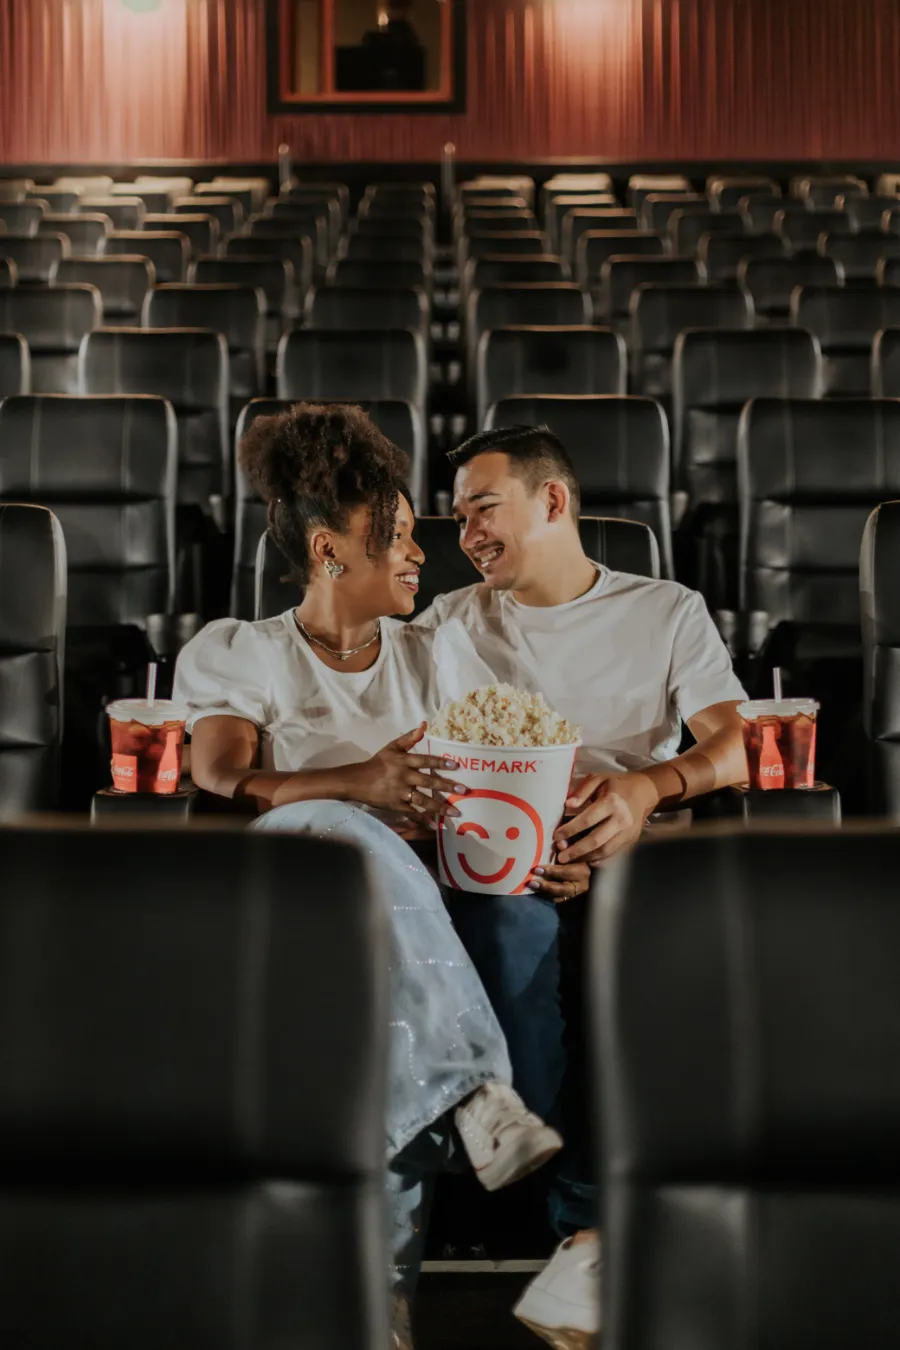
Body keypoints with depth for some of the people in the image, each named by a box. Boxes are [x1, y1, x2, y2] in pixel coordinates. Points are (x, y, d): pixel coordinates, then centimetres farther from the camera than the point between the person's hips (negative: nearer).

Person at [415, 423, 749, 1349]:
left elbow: (732, 748, 3)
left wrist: (647, 787, -20)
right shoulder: (451, 623, 20)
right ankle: (589, 1222, -36)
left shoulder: (669, 612, 17)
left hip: (634, 847, 0)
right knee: (515, 923, -36)